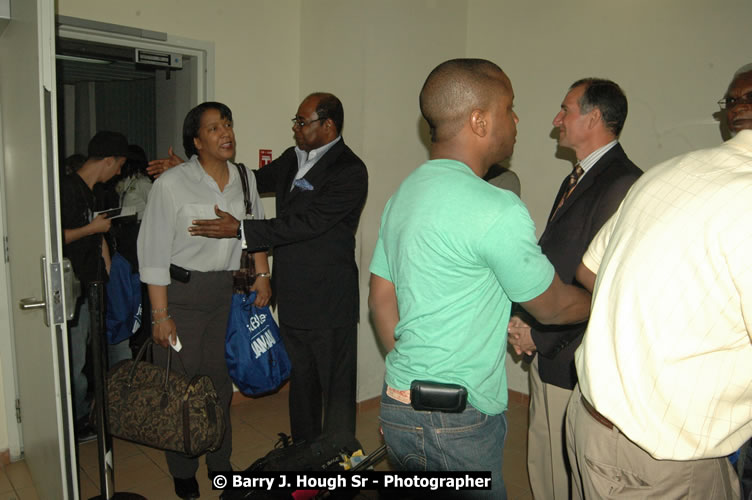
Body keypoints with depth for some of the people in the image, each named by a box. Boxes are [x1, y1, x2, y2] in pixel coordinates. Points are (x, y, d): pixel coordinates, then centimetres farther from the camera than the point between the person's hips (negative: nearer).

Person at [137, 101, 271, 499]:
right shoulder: (171, 184, -11)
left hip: (226, 291, 4)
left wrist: (263, 274, 8)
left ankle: (220, 462, 34)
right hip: (181, 291, -4)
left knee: (220, 379, 13)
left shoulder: (244, 179, 3)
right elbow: (154, 253, -11)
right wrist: (160, 315, -12)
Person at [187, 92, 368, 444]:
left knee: (336, 388, 4)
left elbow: (306, 222, -22)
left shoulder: (349, 171, -16)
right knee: (301, 382, 21)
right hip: (293, 297, 8)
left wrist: (240, 229, -22)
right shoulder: (292, 159, 10)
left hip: (329, 301, -8)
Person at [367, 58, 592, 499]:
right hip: (456, 425, -8)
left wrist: (412, 375, 17)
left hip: (398, 406, 8)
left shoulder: (404, 194, 5)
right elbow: (552, 306, -7)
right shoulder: (498, 210, -21)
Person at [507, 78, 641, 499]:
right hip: (548, 356, 9)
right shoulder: (575, 181, 14)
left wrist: (540, 336, -15)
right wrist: (524, 320, 5)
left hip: (576, 367, -9)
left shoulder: (623, 184, -19)